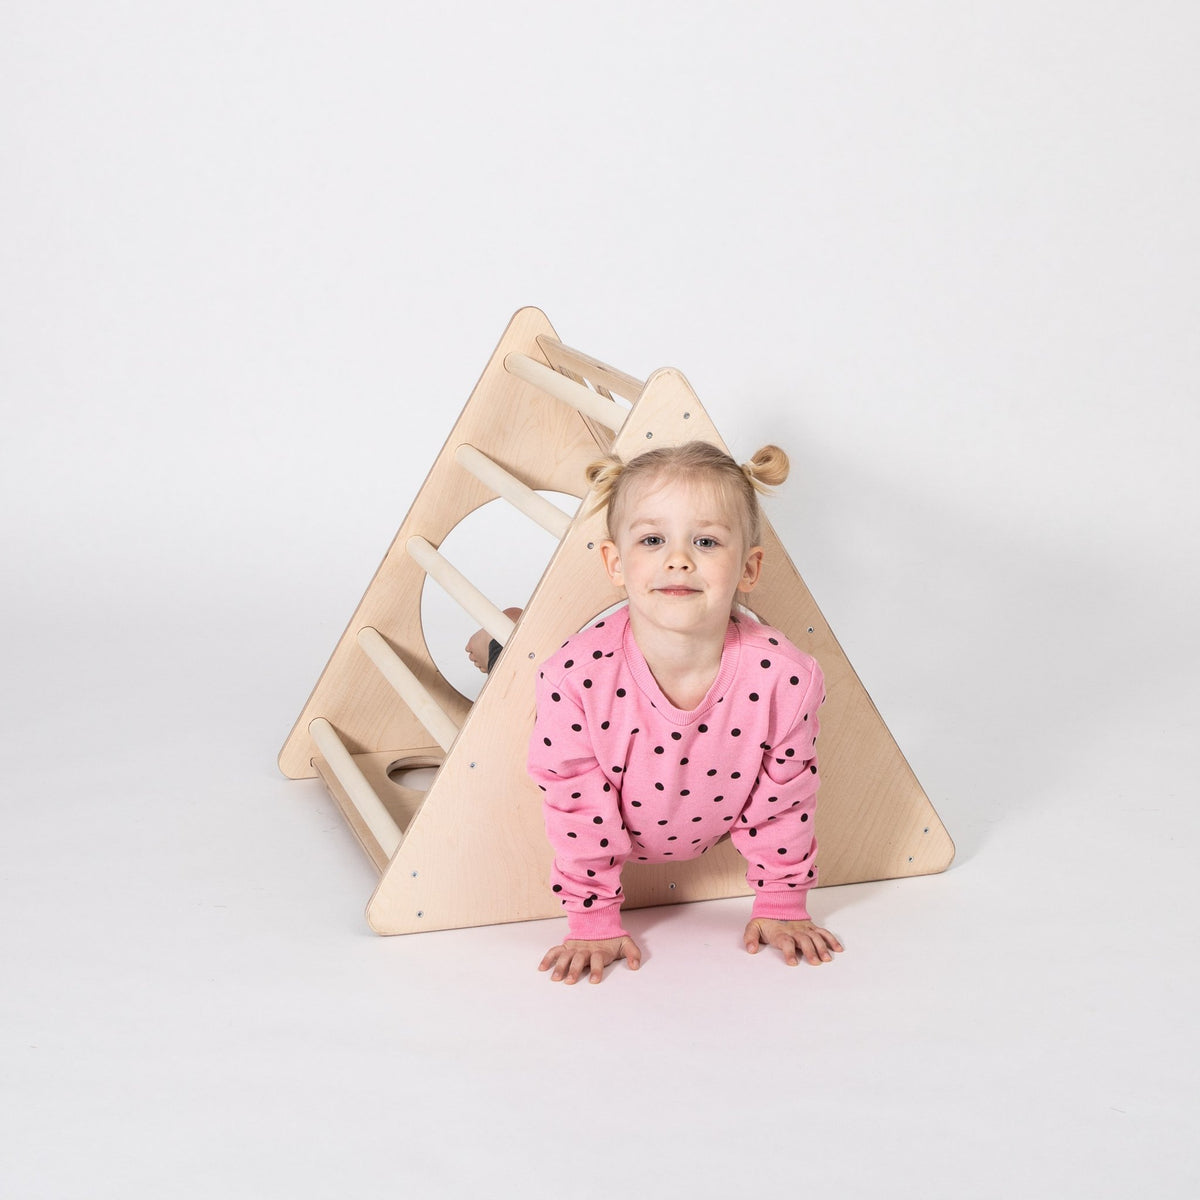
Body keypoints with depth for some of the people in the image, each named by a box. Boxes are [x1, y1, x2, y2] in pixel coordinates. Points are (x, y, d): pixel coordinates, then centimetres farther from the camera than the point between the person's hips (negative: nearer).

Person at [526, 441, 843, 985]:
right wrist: (594, 921, -19)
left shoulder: (784, 677, -38)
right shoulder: (577, 677, -40)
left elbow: (784, 798, -19)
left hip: (718, 834, 2)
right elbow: (576, 804, -26)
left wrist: (780, 905, -10)